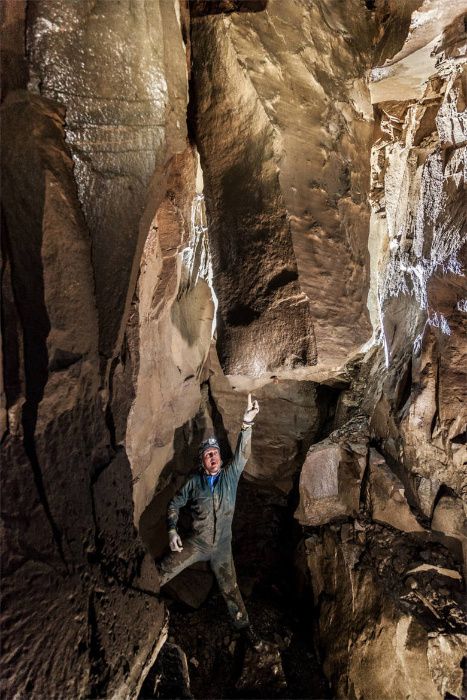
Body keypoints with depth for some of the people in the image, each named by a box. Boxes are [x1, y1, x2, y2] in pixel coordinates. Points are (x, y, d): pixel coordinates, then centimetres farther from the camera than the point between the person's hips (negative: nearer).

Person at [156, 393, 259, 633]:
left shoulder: (230, 475, -9)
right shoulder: (194, 482, -8)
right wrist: (172, 530, -11)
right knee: (162, 572, -7)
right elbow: (174, 504, 4)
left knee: (230, 588, 15)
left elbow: (242, 454, -25)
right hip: (196, 544, 0)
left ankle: (242, 624, 36)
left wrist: (247, 423, -41)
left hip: (222, 547, 1)